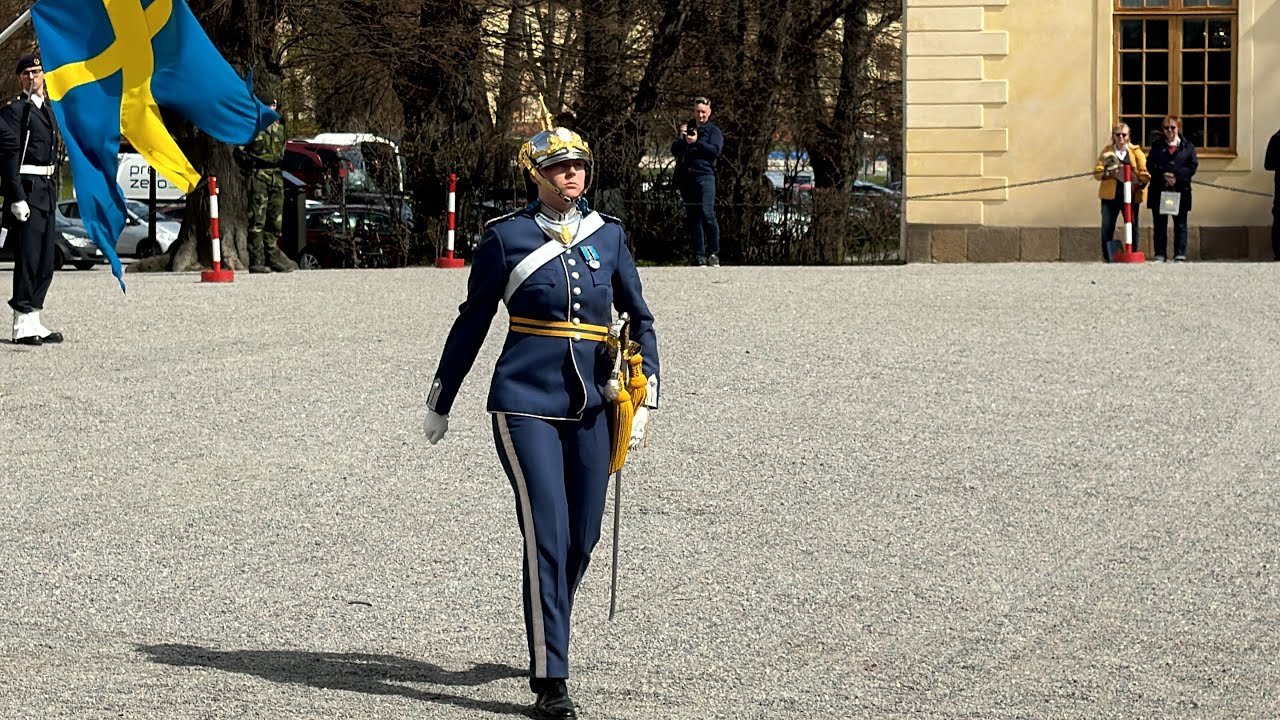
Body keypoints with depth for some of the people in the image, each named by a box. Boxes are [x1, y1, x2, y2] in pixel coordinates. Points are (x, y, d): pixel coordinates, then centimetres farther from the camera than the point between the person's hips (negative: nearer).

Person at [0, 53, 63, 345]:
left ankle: (34, 322, 15)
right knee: (28, 258, -9)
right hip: (26, 190, -9)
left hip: (47, 192, 9)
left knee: (45, 262, 9)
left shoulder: (47, 109, 18)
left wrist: (53, 193, 18)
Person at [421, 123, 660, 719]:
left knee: (582, 538, 9)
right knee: (547, 537, -12)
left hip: (590, 407, 4)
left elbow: (639, 319, 17)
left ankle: (549, 638, 35)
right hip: (526, 405, -4)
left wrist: (645, 400, 8)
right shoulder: (506, 238, -1)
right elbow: (472, 322, 7)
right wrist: (440, 403, 12)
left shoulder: (607, 236, 9)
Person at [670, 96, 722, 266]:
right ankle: (699, 255, 7)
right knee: (692, 217, 4)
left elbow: (716, 150, -9)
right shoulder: (687, 129, 23)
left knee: (707, 213, -15)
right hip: (686, 178, 5)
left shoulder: (713, 131, 8)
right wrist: (681, 139, -3)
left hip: (704, 176, -5)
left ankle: (713, 253, -10)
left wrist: (697, 142, -14)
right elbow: (674, 151, 15)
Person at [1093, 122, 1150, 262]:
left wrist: (1140, 182, -17)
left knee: (1132, 227, 1)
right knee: (1107, 228, -4)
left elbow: (1144, 172, 1)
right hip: (1110, 195, 0)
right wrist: (1109, 173, -15)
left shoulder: (1136, 152, 9)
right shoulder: (1107, 152, 11)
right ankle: (1107, 257, 1)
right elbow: (1097, 172, 4)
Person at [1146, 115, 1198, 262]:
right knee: (1160, 225, 2)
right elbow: (1150, 164, 0)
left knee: (1180, 225, 0)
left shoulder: (1188, 146, 8)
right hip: (1159, 190, 1)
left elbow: (1192, 166, -1)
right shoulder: (1157, 146, 11)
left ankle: (1180, 255, 2)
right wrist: (1164, 175, -16)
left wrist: (1176, 177, -15)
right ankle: (1160, 255, 5)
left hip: (1180, 190, -1)